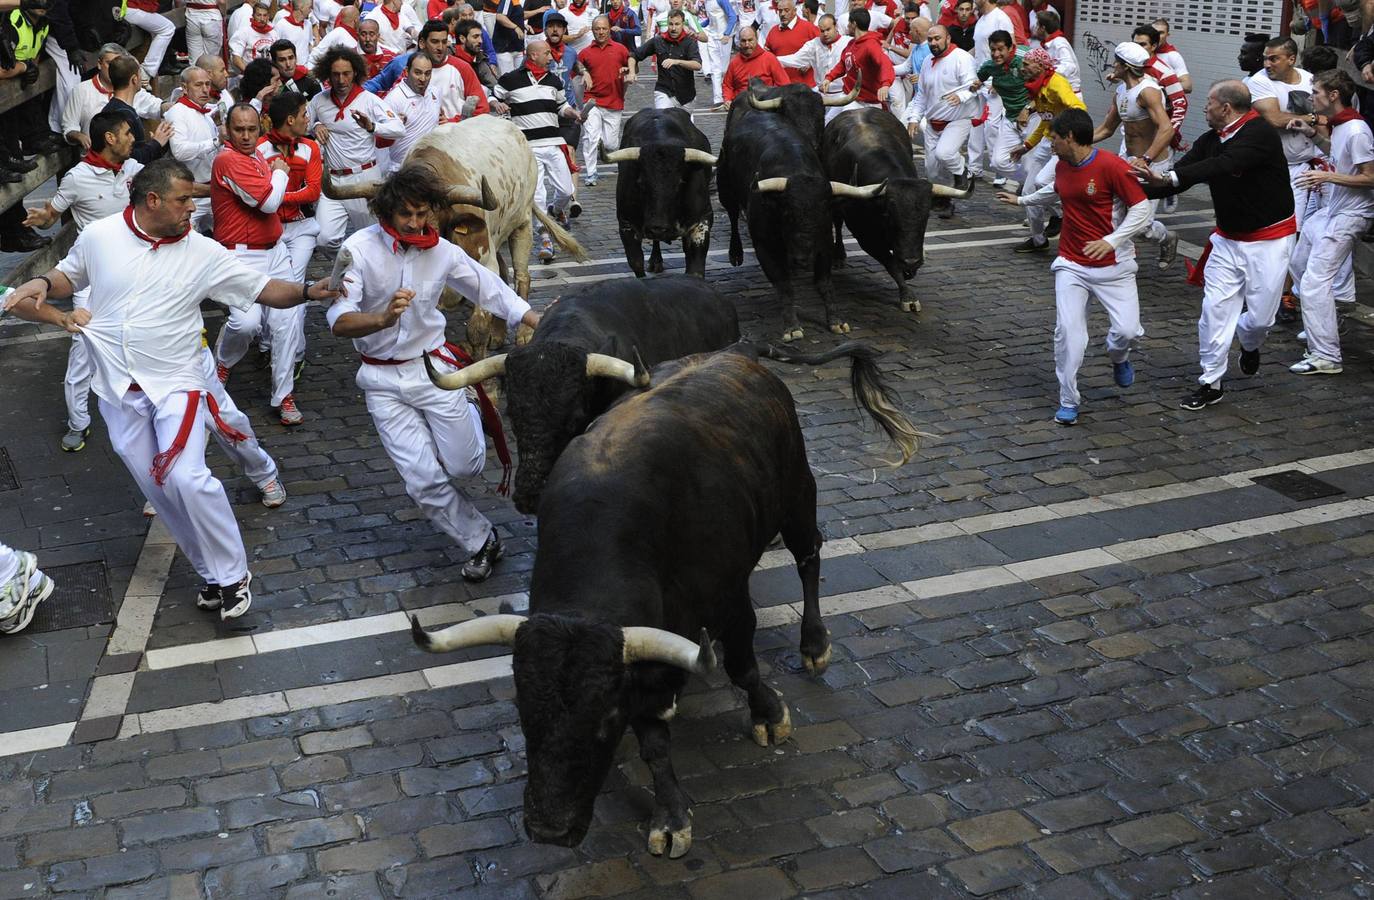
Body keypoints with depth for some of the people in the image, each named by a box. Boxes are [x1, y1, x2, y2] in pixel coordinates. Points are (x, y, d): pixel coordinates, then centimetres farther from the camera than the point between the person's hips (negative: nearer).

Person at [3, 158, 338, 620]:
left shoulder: (203, 252, -7)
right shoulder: (98, 236, -3)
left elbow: (263, 288, -5)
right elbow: (67, 276, 16)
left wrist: (307, 291, -22)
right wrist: (41, 284, -5)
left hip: (175, 384, -3)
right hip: (119, 390, 3)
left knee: (186, 478, -21)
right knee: (157, 489, 7)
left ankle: (232, 573, -4)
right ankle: (214, 572, 20)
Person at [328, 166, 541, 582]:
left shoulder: (443, 252, -6)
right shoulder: (359, 249, -15)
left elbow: (491, 290, 8)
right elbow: (339, 322, -24)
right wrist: (383, 319, -45)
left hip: (432, 368, 1)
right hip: (382, 380, -1)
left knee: (466, 466, 4)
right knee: (424, 481, -4)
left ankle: (470, 414, 39)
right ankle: (480, 541, 18)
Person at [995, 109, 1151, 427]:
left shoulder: (1112, 166, -16)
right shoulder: (1062, 166, 5)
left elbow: (1142, 209, -16)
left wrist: (1110, 241, -27)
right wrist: (1022, 201, 42)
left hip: (1114, 266, -4)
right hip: (1072, 265, 4)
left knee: (1128, 330, -10)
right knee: (1068, 332, -10)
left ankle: (1118, 357, 28)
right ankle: (1069, 402, 2)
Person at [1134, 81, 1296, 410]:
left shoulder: (1261, 134, -21)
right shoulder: (1211, 140, 1)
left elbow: (1224, 166, -36)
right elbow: (1179, 177, -2)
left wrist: (1167, 178, -45)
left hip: (1269, 239, -5)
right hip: (1227, 238, 6)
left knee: (1260, 315, 0)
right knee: (1215, 308, -2)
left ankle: (1249, 344, 36)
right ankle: (1210, 383, 7)